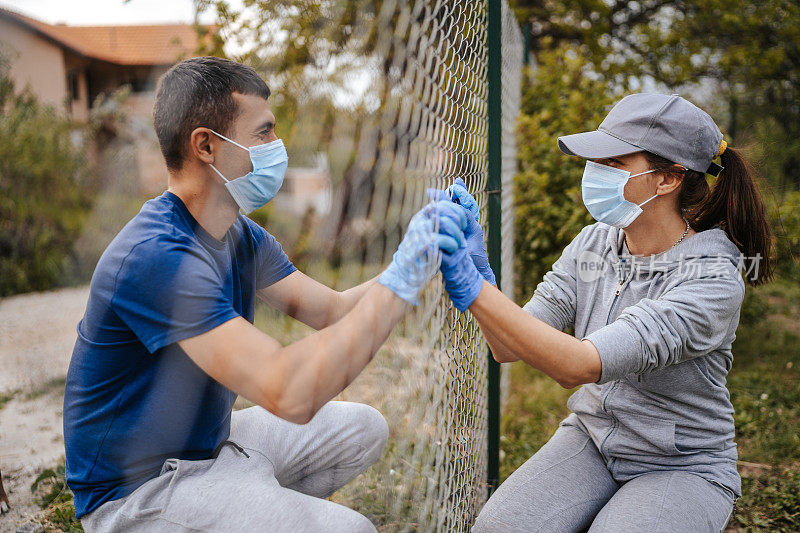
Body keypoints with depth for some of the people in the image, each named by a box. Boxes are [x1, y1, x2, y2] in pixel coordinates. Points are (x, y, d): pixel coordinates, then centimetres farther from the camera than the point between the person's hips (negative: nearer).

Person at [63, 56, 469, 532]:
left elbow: (333, 310, 2)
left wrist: (421, 262, -12)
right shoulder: (158, 256, -29)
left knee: (363, 429, 11)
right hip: (139, 489, -9)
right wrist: (399, 281, -33)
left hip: (208, 442, 9)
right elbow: (289, 393, -37)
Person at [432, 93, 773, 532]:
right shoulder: (593, 244, -4)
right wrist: (474, 264, -25)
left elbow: (580, 366, -35)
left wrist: (470, 286, -40)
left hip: (682, 468, -3)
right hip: (590, 438, 4)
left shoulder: (714, 281, -24)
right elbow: (509, 348, -9)